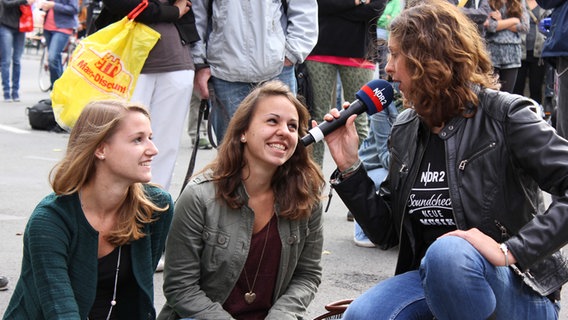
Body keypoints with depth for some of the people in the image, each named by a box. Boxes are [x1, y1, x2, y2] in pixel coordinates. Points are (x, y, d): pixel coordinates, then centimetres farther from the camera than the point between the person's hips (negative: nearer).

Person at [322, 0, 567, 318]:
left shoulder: (504, 114, -10)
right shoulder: (406, 130, 8)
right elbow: (386, 231, 10)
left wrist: (511, 250, -26)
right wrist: (349, 166, -1)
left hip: (515, 291, -4)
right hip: (431, 279, 5)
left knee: (447, 253, -36)